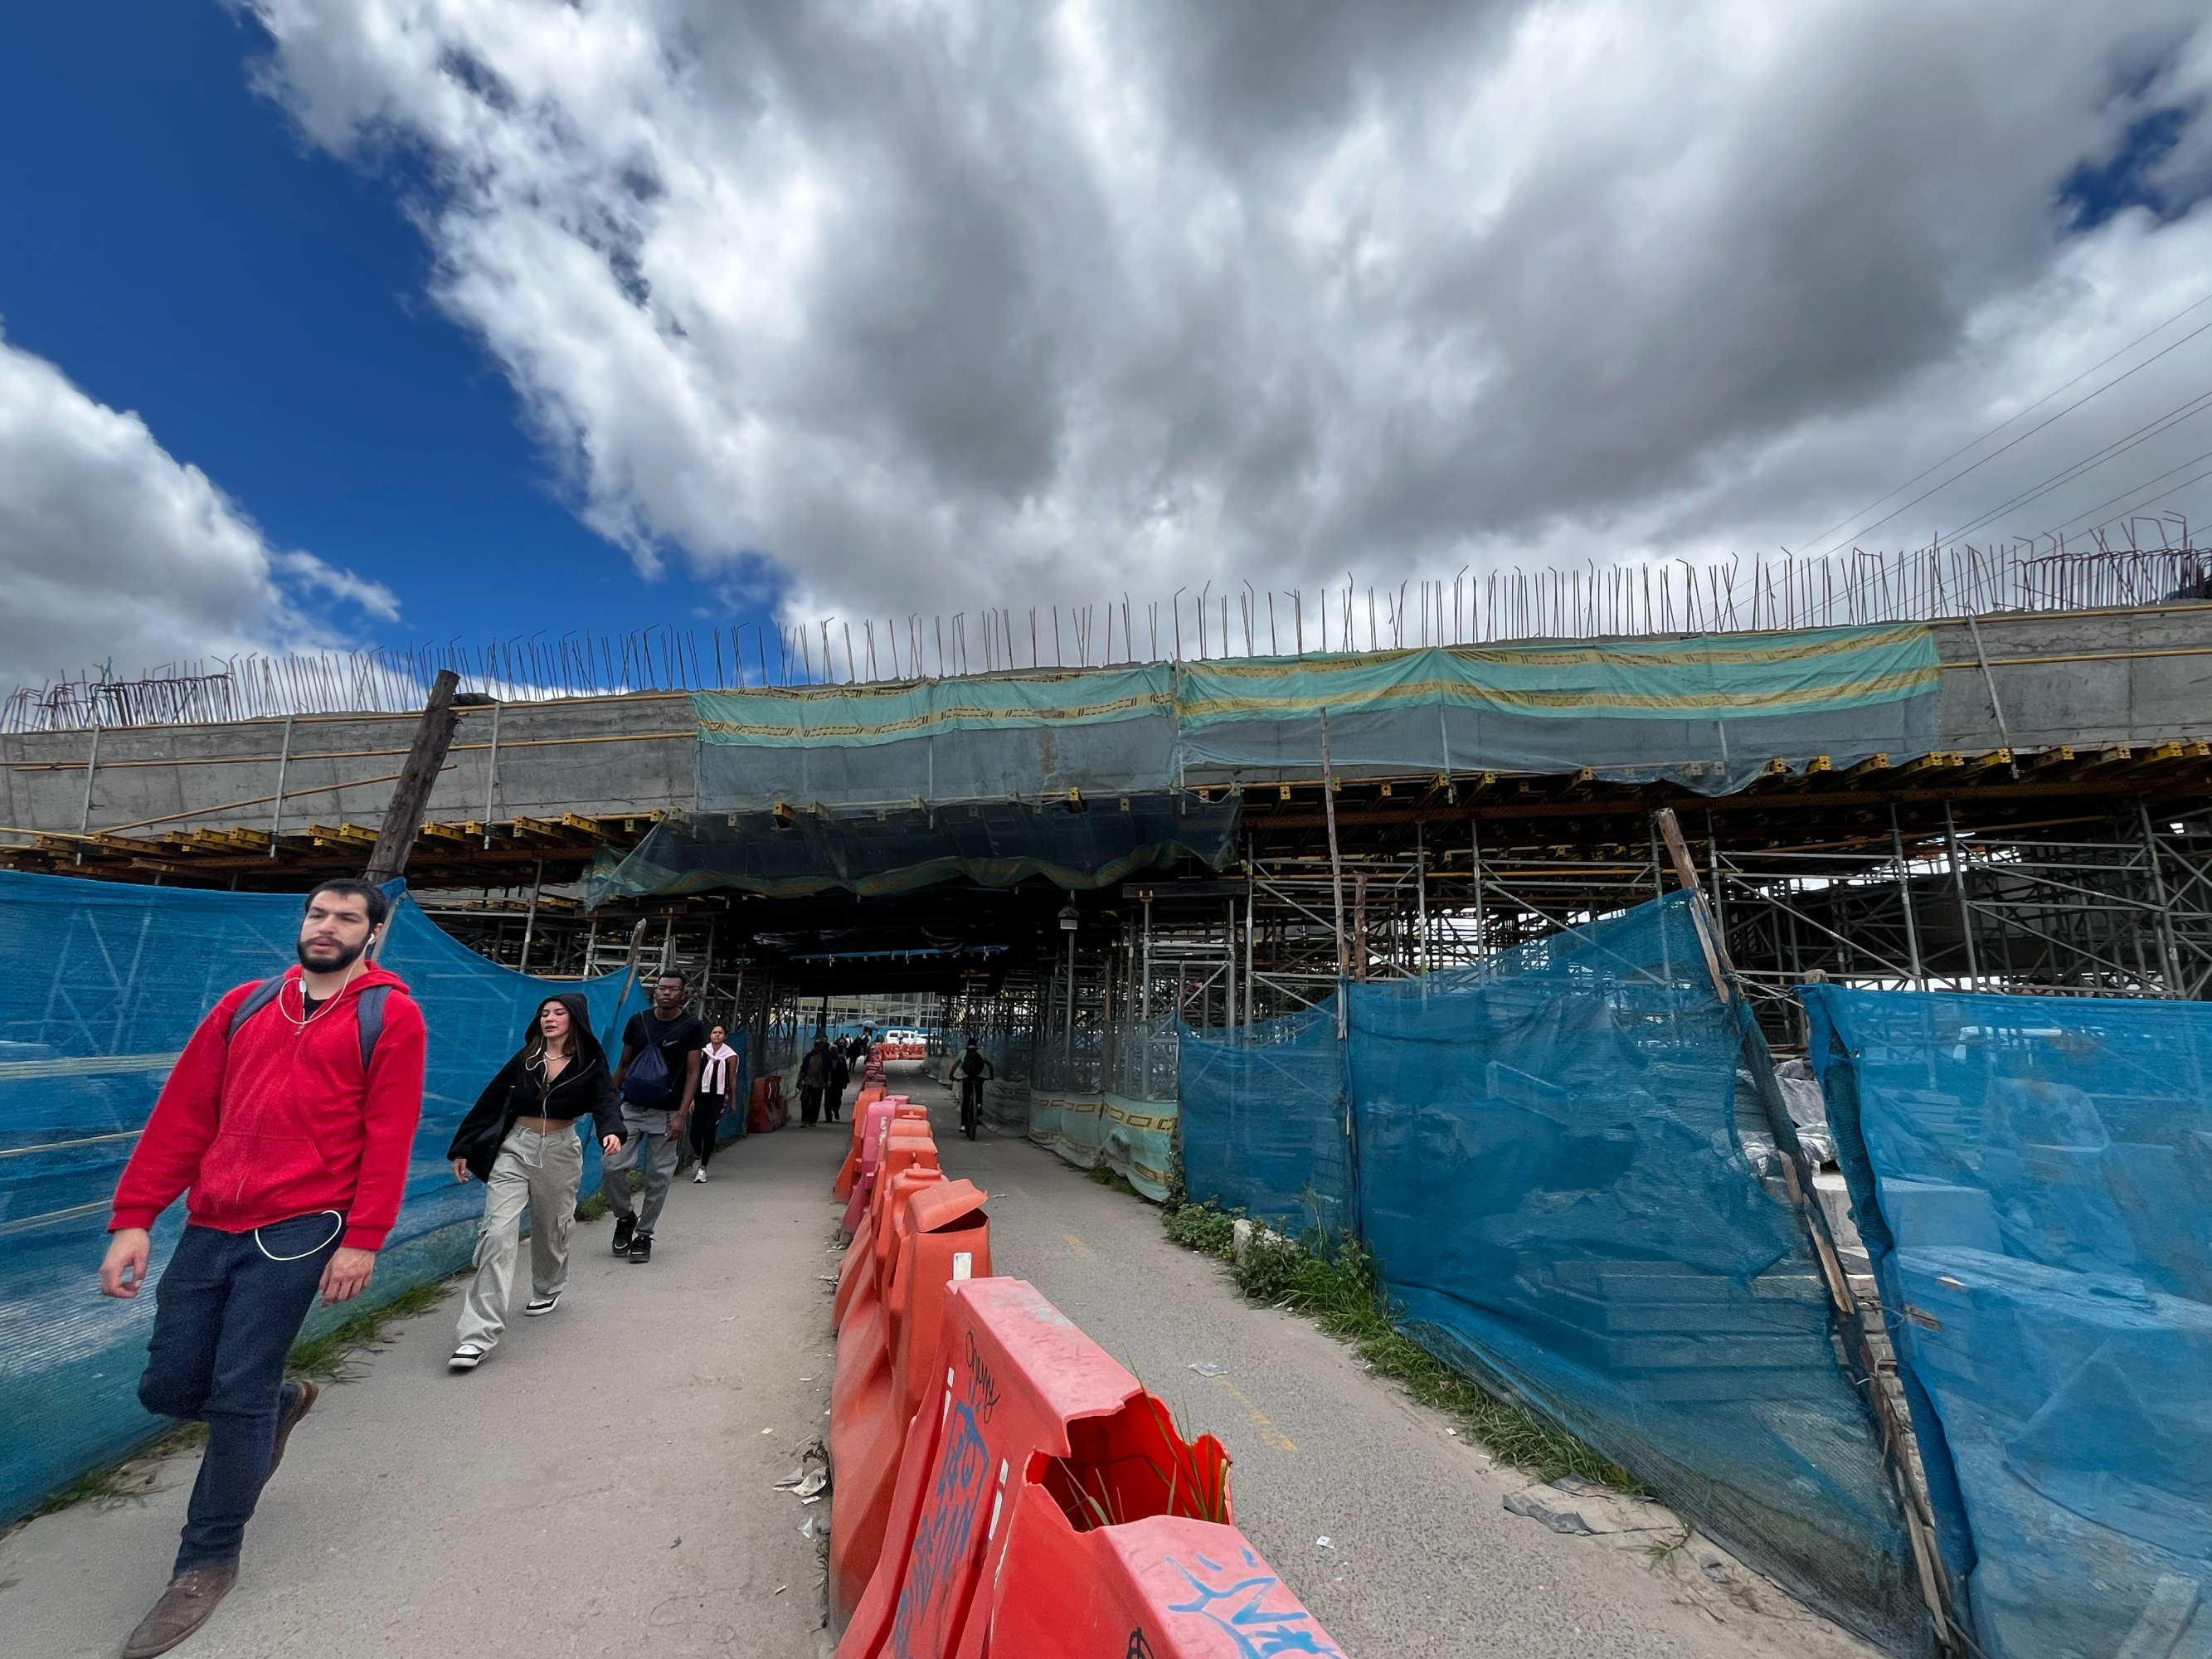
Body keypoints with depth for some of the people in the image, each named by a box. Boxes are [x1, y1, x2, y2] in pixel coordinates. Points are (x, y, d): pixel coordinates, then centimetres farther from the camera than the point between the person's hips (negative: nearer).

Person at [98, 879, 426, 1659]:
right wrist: (133, 1218, 2)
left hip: (298, 1229, -5)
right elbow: (183, 1113, 10)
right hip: (210, 1226, 5)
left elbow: (389, 1134, -10)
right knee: (167, 1385, 11)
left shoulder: (390, 1013, -5)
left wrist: (362, 1239, -13)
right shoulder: (244, 1004, 11)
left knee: (237, 1393, 0)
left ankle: (209, 1560, 22)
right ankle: (282, 1402, 43)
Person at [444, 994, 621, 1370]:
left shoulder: (590, 1064, -5)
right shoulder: (524, 1058, 0)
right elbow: (490, 1101, 4)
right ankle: (479, 1334, -10)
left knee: (550, 1229, 17)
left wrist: (611, 1132, -37)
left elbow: (605, 1102, -17)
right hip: (514, 1148, 0)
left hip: (560, 1152, 0)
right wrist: (462, 1149, 3)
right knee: (498, 1233, -12)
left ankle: (548, 1290, 46)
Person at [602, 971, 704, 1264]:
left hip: (666, 1114, -2)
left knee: (658, 1177, 3)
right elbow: (623, 1065, 12)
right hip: (631, 1108, 2)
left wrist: (682, 1115, -12)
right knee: (614, 1166, -7)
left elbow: (692, 1073, -4)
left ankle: (643, 1235, 19)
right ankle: (625, 1217, 20)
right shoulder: (638, 1021, 4)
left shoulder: (692, 1027, -4)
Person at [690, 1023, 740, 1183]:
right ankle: (698, 1158, 30)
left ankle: (703, 1167, 5)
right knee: (695, 1130, -1)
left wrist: (733, 1101, 5)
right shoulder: (702, 1052, 2)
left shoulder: (730, 1056, -1)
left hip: (719, 1097, -2)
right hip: (702, 1095, 2)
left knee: (709, 1130, -8)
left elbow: (732, 1079, 4)